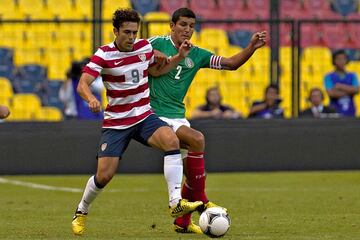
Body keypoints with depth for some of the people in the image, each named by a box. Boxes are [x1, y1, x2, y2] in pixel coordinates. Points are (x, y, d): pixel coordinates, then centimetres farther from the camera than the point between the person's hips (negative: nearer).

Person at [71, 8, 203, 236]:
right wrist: (91, 99, -41)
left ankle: (176, 202, -31)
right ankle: (81, 212, 25)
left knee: (171, 140, -28)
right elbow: (83, 84, -19)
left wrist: (179, 57, 7)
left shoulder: (145, 46, 2)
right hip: (116, 122, -3)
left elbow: (155, 70, 22)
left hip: (145, 117, 3)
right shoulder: (104, 55, -12)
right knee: (104, 175, -7)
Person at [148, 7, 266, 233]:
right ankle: (201, 200, -16)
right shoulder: (157, 44, -6)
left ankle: (182, 222, 21)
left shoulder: (196, 55, 9)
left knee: (192, 170, 5)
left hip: (178, 116, 7)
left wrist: (251, 47, -8)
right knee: (197, 139, -27)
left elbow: (231, 63, 6)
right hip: (156, 113, -7)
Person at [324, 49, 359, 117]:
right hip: (335, 112, -3)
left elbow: (356, 90, -4)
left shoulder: (352, 76, 11)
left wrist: (341, 86, -8)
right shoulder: (329, 77, 2)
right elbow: (331, 93, -11)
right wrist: (349, 91, -4)